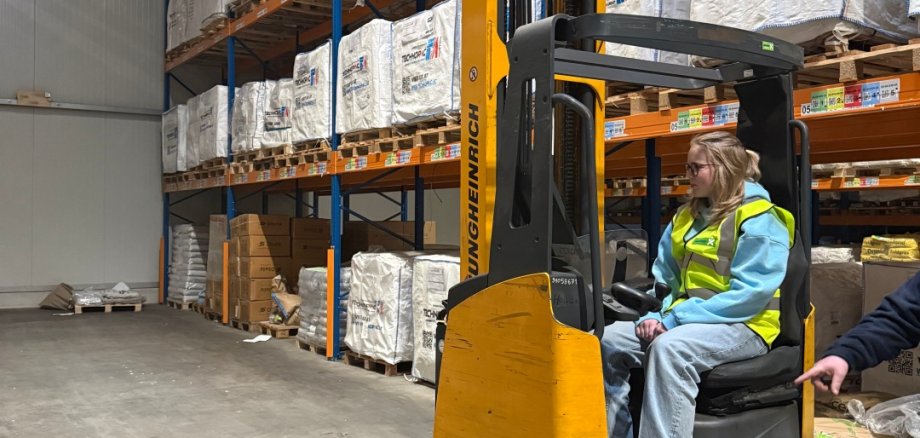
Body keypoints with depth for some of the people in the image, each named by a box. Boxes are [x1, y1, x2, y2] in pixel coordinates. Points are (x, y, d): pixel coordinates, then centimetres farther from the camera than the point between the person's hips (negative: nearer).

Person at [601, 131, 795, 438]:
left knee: (670, 347, -36)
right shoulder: (686, 216, 15)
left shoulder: (759, 220, -9)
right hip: (682, 320, 8)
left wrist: (675, 319, -21)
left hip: (741, 326, -7)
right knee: (608, 341, -11)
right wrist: (655, 315, -6)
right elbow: (664, 277, 16)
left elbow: (749, 294, -18)